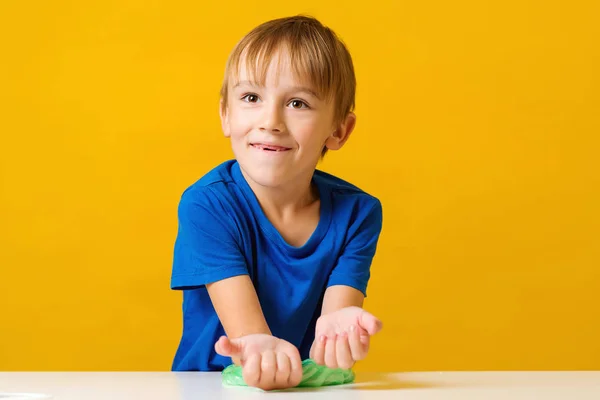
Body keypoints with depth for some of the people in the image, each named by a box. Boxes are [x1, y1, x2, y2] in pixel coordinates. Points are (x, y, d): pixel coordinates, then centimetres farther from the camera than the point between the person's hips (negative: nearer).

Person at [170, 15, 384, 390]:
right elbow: (245, 327, -19)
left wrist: (336, 338, -36)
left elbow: (337, 310, -13)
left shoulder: (356, 213, -3)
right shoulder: (206, 204, -11)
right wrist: (262, 349, -41)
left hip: (311, 387, 2)